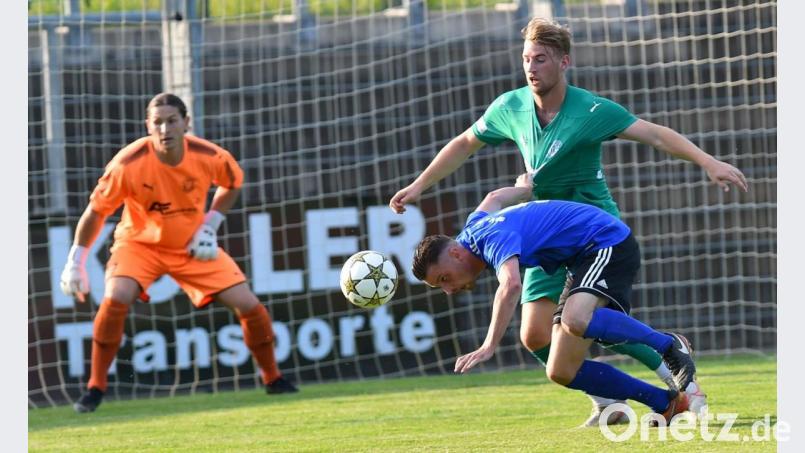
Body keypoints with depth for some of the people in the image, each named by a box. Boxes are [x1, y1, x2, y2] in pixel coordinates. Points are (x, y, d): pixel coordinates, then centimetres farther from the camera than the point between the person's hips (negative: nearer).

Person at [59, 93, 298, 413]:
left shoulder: (210, 157, -19)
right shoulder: (129, 164, -26)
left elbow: (232, 183, 5)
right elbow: (96, 211, -14)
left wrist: (210, 224, -7)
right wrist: (76, 262, -12)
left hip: (193, 246, 2)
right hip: (139, 243, -2)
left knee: (249, 306, -6)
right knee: (116, 299, -30)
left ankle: (273, 379, 19)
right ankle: (95, 387, -14)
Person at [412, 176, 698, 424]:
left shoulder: (494, 238, -26)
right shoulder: (472, 229, 5)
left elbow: (511, 285, -46)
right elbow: (495, 198, 28)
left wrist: (488, 347, -51)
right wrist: (524, 187, 49)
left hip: (609, 243, -10)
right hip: (583, 259, 10)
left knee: (575, 320, -39)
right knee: (561, 372, -3)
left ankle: (668, 345, -17)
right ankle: (666, 404, -1)